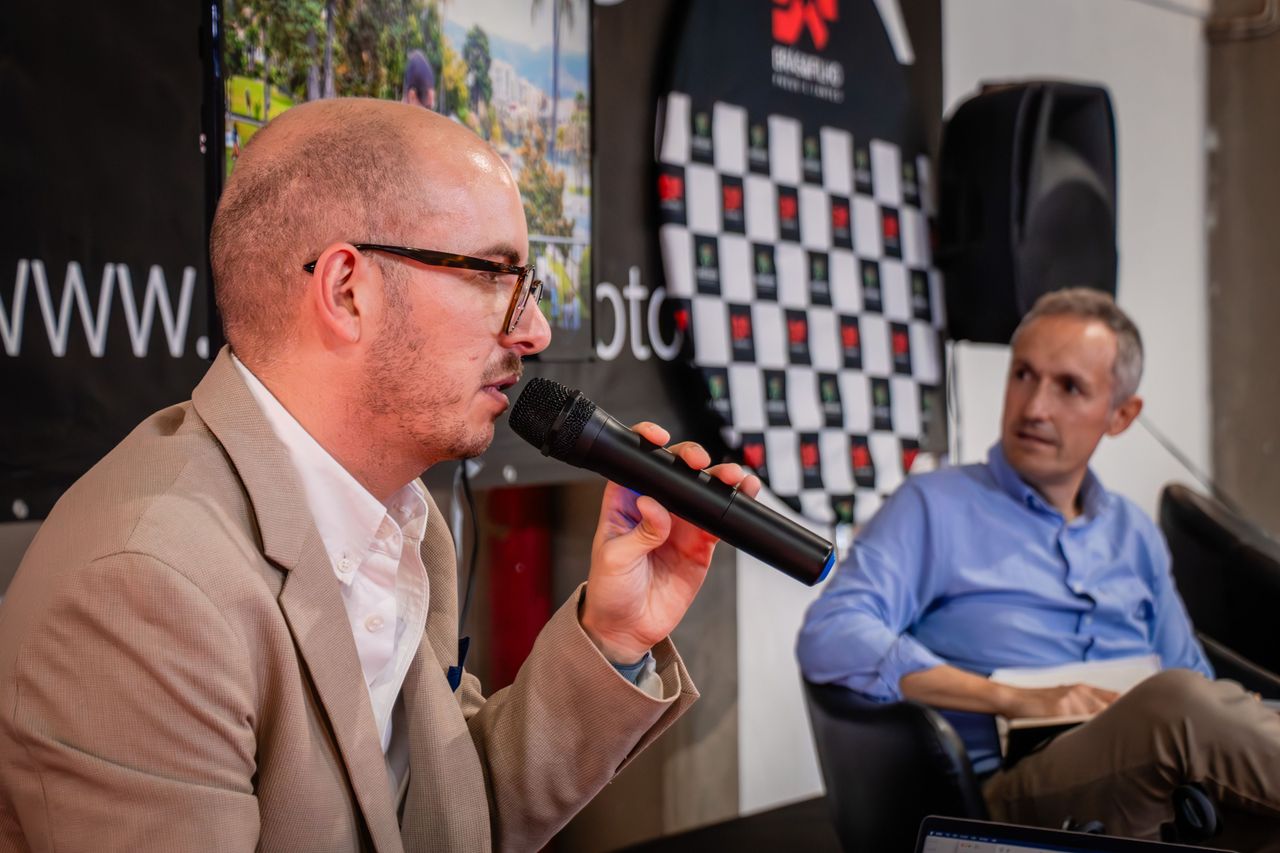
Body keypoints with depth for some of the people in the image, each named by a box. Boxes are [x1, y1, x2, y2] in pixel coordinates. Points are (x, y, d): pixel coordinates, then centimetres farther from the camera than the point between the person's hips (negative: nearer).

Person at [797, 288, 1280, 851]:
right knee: (1178, 701, -34)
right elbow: (828, 639, -6)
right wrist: (1014, 699, -13)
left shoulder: (1134, 535, 26)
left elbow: (1194, 679, 25)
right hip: (1015, 790, -4)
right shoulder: (935, 507, 8)